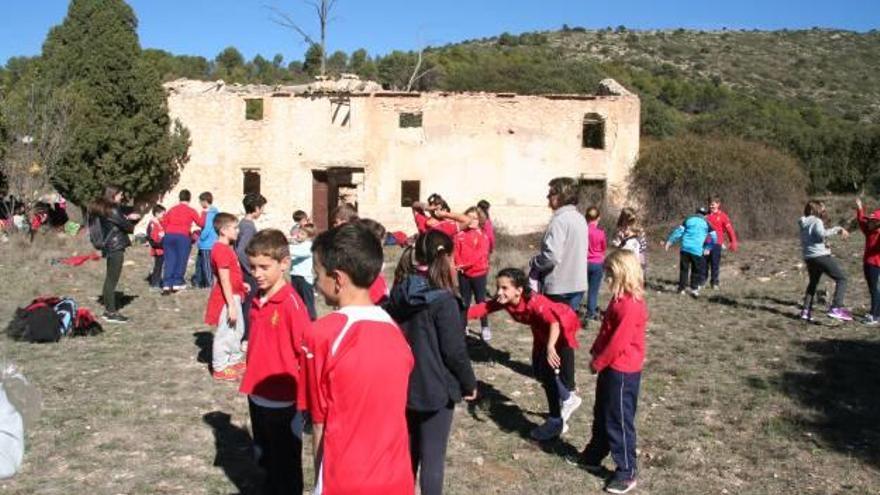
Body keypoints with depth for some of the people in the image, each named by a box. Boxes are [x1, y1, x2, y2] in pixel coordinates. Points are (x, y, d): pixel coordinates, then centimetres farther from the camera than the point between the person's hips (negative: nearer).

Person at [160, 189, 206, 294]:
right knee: (181, 260, 6)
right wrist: (203, 213, 19)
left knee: (169, 261, 5)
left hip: (168, 236, 4)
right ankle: (177, 283, 6)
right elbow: (201, 223, 4)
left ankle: (167, 285, 0)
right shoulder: (191, 211, 3)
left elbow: (164, 222, 13)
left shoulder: (172, 209, 15)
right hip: (182, 237, -4)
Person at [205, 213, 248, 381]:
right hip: (226, 298, -10)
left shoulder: (226, 248, 10)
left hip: (233, 296, 10)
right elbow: (224, 281, -24)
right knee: (225, 333, 0)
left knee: (238, 330, 20)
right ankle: (220, 368, 10)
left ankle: (234, 361, 33)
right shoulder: (221, 250, -22)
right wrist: (231, 305, -23)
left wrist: (241, 285, 10)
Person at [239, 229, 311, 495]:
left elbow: (307, 353, -18)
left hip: (283, 401, -7)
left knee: (287, 465, 10)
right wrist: (251, 383, 11)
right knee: (266, 461, 23)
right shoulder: (257, 300, 2)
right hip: (257, 397, 7)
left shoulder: (291, 303, -19)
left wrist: (302, 400, -14)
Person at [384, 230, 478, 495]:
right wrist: (469, 384, -1)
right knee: (432, 457, 5)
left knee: (407, 452, 20)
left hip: (402, 386, 6)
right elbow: (455, 351, -16)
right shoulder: (443, 300, -20)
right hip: (435, 389, -6)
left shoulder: (398, 294, -1)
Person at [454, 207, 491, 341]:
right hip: (464, 273, 2)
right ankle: (462, 327, 18)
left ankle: (485, 327, 15)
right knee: (464, 301, 10)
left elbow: (481, 253, -15)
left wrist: (466, 264, -22)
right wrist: (459, 265, -18)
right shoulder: (460, 235, 4)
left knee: (480, 300, 5)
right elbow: (456, 252, 0)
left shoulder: (482, 236, -5)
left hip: (479, 272, -2)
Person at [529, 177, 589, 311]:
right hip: (578, 285, 8)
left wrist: (533, 262, -7)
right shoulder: (580, 219, 10)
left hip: (559, 288, -8)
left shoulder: (560, 220, -18)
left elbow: (551, 256, -25)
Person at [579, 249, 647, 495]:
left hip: (622, 371, -10)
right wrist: (595, 353, 7)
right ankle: (593, 456, 37)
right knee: (602, 415, 22)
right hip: (611, 367, 10)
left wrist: (597, 363, -14)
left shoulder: (631, 306, -25)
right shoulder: (620, 299, 6)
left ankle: (627, 472, 14)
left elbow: (618, 342, -25)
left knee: (619, 421, 1)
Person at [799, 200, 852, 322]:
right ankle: (836, 308, -16)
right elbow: (821, 233, -25)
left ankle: (806, 310, 22)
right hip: (821, 256, -8)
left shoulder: (803, 224, 17)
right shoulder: (816, 221, -7)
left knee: (813, 283, 25)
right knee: (841, 278, -3)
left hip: (808, 257, 8)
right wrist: (837, 229, -18)